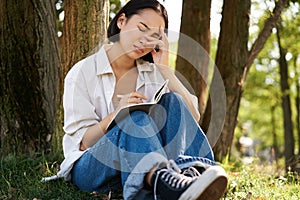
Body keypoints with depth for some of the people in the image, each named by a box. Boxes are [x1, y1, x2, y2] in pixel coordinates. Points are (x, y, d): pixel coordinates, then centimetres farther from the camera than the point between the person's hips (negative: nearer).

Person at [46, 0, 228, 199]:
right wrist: (117, 114, -27)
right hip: (90, 167, -4)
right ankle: (163, 181, -64)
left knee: (171, 101, -19)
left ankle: (190, 173, -45)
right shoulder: (83, 72, -4)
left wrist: (165, 69, -9)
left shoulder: (153, 73, 8)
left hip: (141, 164, 4)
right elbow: (83, 142, -9)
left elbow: (192, 117, -4)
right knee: (136, 119, -33)